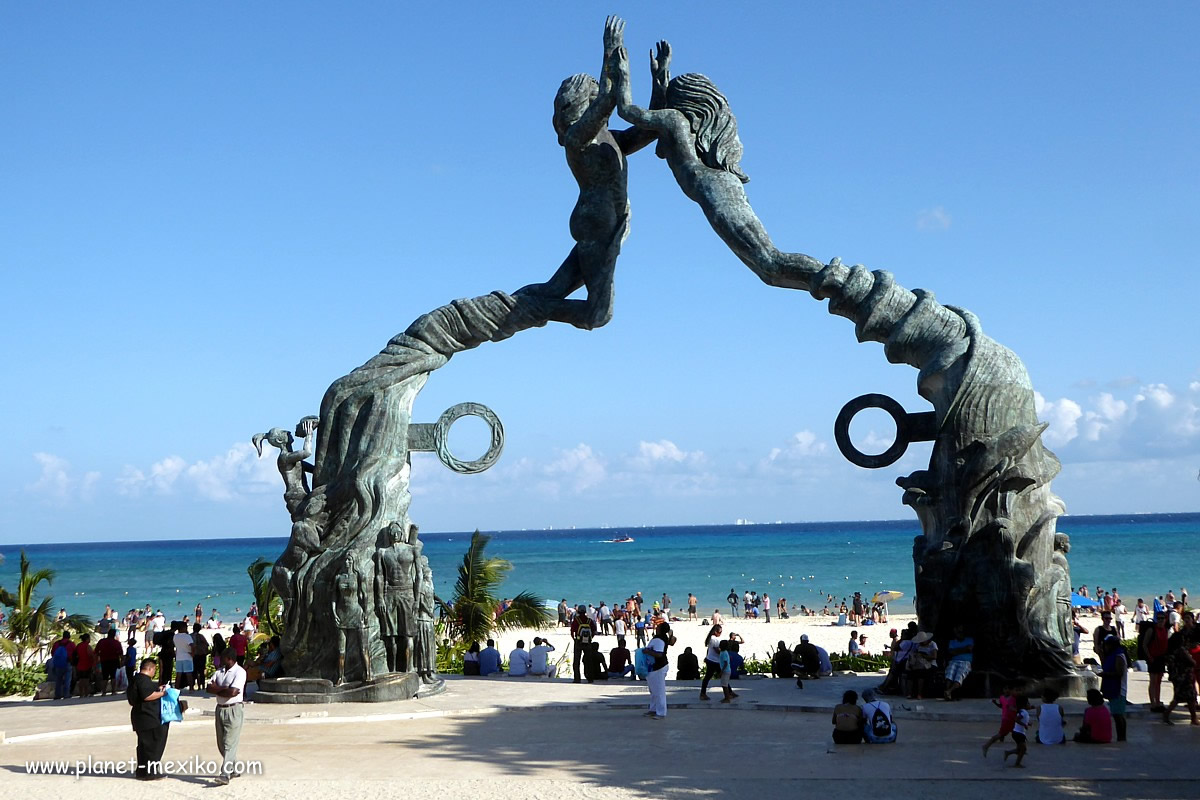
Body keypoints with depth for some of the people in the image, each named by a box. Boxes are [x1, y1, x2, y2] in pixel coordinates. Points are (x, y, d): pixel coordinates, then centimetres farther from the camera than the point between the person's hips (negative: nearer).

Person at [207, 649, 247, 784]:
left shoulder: (239, 672, -11)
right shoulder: (219, 671, 12)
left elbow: (233, 692, -21)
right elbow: (209, 688, 2)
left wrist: (217, 690, -6)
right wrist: (225, 689, -12)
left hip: (234, 710, -8)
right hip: (220, 709, 8)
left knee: (230, 743, -11)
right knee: (221, 743, 13)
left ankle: (225, 774, -16)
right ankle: (234, 769, 28)